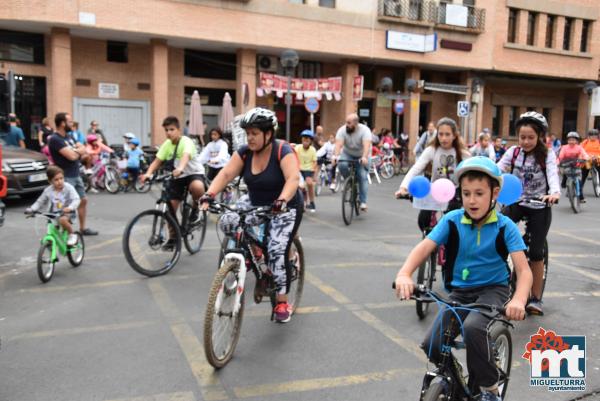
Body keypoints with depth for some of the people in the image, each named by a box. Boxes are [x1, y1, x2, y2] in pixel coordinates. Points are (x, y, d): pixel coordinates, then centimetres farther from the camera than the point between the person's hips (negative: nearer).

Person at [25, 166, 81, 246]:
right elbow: (40, 202, 10)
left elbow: (76, 199, -22)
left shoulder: (68, 188, -13)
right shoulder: (48, 191, -2)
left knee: (62, 220, -37)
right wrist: (31, 209, -8)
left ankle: (72, 235, -14)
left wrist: (70, 208, -41)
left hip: (67, 213, -4)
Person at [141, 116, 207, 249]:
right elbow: (157, 161, -10)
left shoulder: (186, 141, -20)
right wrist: (148, 174, -29)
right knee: (171, 207, -1)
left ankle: (195, 206, -7)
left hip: (194, 173, -5)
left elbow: (186, 156, -41)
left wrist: (180, 168, -61)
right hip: (177, 177, 6)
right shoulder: (167, 144, -3)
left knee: (197, 187, -41)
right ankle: (172, 238, 17)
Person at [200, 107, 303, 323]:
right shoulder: (244, 152, -7)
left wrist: (282, 201, -53)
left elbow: (293, 178, -35)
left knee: (277, 250, -19)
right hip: (257, 209, 6)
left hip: (286, 210, -6)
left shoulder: (283, 151, -21)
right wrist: (209, 195, -31)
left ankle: (282, 301, -5)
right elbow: (226, 174, -15)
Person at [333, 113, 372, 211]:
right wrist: (335, 156, -51)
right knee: (342, 165, -30)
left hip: (361, 156, -1)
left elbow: (367, 145, -40)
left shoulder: (364, 130, -26)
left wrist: (364, 157, -57)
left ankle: (363, 202, -4)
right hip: (347, 154, 1)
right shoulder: (342, 130, -21)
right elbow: (338, 144, -33)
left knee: (363, 177, -12)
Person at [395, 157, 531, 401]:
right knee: (432, 345, -14)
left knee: (473, 328, -33)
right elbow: (424, 248, -18)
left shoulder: (505, 227, -12)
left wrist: (518, 301, -38)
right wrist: (404, 274, -38)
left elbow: (523, 270, -17)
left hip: (492, 289, -2)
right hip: (459, 291, 2)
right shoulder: (452, 220, -8)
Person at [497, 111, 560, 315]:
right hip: (516, 202, 2)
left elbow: (552, 174, -27)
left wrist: (555, 192, -49)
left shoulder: (547, 155, -9)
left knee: (536, 252, -4)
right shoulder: (513, 152, -3)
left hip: (540, 207, -2)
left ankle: (535, 298, 12)